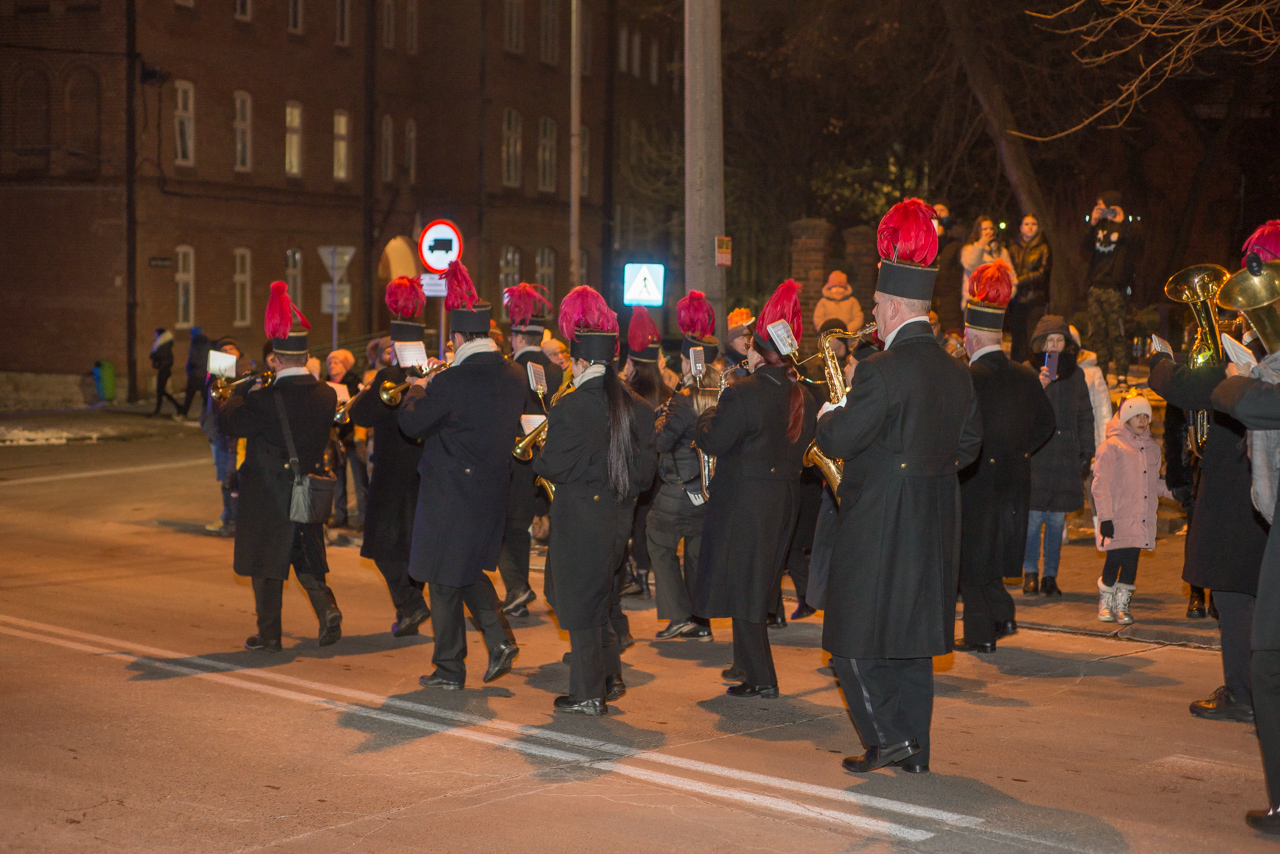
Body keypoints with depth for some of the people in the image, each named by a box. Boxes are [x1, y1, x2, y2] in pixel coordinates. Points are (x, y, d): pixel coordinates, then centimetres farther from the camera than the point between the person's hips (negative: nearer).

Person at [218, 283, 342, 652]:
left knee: (267, 564, 8)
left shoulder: (267, 400, -21)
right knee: (306, 556, 21)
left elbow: (228, 422, -12)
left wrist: (240, 391, 5)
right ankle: (327, 609, 2)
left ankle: (269, 634, 15)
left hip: (268, 493, -5)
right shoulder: (326, 395, -4)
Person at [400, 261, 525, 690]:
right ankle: (500, 638, 11)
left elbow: (410, 423, -11)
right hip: (493, 492, 7)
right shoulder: (515, 376, -1)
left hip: (450, 497, -7)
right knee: (470, 568, 25)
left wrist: (417, 388, 9)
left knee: (445, 580, 7)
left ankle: (449, 668, 15)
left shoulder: (451, 382, -22)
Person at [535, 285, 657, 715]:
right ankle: (611, 677, 26)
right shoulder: (637, 408, 2)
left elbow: (552, 467, -14)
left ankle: (588, 695, 9)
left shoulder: (571, 407, -17)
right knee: (601, 599, 22)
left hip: (579, 521, -6)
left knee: (578, 603, 4)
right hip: (618, 519, 6)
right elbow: (645, 471, 5)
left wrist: (540, 454, 5)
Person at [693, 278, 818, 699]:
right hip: (784, 501, 8)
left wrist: (707, 416, 2)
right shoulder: (802, 397, 3)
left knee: (741, 585, 1)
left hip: (743, 501, -7)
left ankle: (762, 679, 1)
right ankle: (748, 663, 32)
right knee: (758, 581, 20)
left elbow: (713, 443, -16)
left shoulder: (743, 393, -19)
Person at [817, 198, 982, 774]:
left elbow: (838, 441, -17)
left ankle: (888, 737, 0)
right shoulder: (956, 373, 6)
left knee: (854, 640, 4)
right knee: (913, 640, 15)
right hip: (934, 526, 8)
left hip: (878, 526, -8)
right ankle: (915, 749, 20)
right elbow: (968, 447, 15)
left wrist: (831, 411, 3)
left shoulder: (883, 370, -18)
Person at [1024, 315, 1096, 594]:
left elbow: (1085, 416, 18)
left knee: (1057, 519, 3)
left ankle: (1051, 576, 11)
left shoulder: (1076, 374, 13)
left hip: (1066, 457, 3)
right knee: (1034, 517, -7)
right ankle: (1030, 573, 5)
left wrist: (1086, 452, 12)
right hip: (1035, 456, -3)